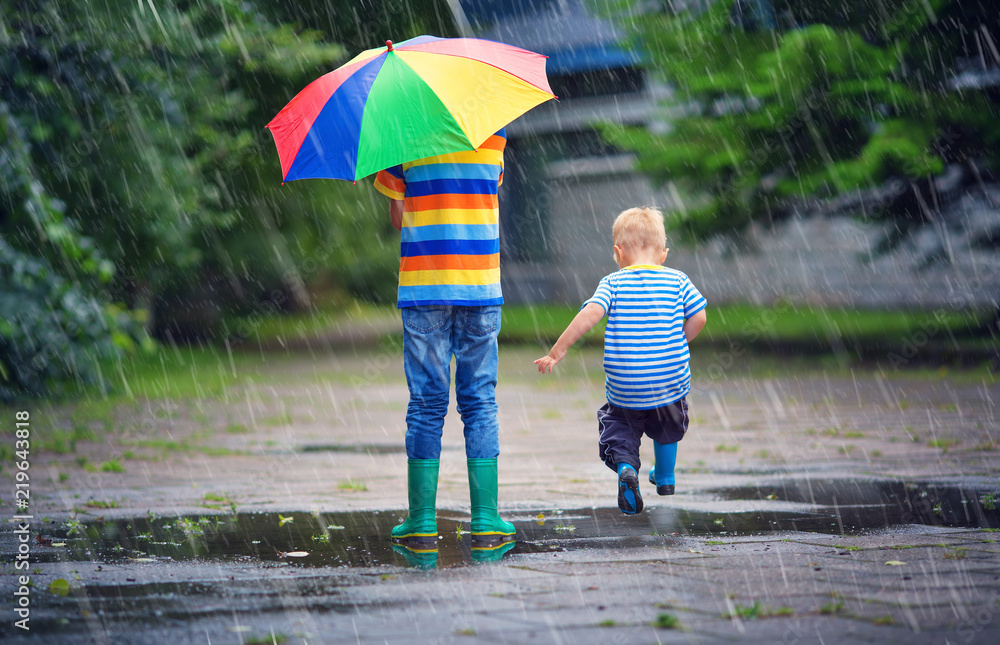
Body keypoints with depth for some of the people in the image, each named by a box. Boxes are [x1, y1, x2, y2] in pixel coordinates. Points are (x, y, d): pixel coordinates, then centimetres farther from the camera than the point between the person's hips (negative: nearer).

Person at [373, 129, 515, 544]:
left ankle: (422, 520, 2)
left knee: (426, 404, 4)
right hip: (481, 288, 1)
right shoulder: (493, 132, 3)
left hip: (423, 287, -1)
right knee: (480, 402, 7)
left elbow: (397, 217, 4)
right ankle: (485, 519, 3)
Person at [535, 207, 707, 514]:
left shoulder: (612, 283, -2)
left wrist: (557, 351, -13)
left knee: (617, 428, 15)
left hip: (624, 387, -2)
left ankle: (626, 468, -13)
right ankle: (664, 477, 43)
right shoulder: (677, 281, 2)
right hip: (671, 379, 2)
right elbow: (699, 318, -1)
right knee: (667, 429, 30)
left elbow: (590, 314, -16)